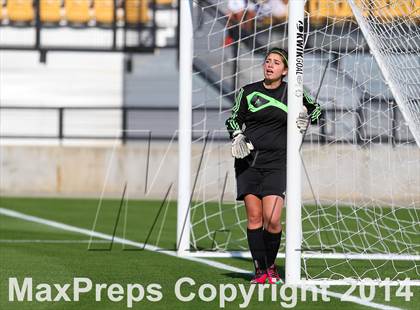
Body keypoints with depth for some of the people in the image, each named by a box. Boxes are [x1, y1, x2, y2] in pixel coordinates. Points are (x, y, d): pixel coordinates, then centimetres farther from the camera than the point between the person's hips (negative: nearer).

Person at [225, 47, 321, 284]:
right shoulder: (248, 92, 6)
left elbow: (315, 108, 21)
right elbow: (234, 118, 14)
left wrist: (306, 120, 0)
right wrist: (237, 136, -5)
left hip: (276, 162, -2)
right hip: (248, 161, 2)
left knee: (272, 219, -13)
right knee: (254, 217, -2)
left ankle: (271, 266, 8)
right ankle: (260, 270, 7)